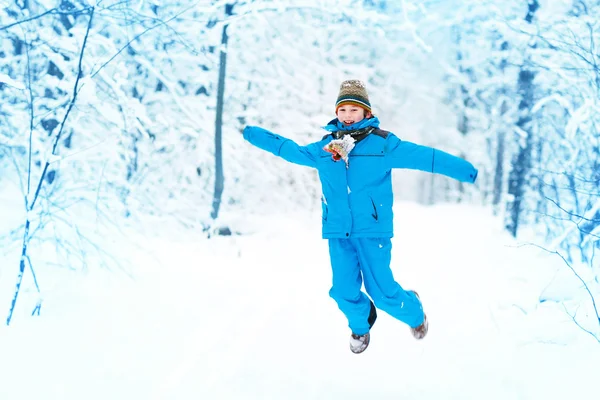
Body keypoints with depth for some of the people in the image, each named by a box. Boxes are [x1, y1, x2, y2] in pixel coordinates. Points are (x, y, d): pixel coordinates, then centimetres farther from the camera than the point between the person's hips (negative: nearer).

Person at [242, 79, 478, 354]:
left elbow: (424, 156, -8)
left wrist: (466, 171, -15)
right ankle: (361, 324, 37)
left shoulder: (382, 143, -3)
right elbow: (291, 150, 25)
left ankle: (413, 312, 31)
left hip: (372, 229, -3)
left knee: (382, 290, -5)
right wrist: (253, 135, 29)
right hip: (338, 231, 4)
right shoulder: (323, 148, 9)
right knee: (344, 290, 2)